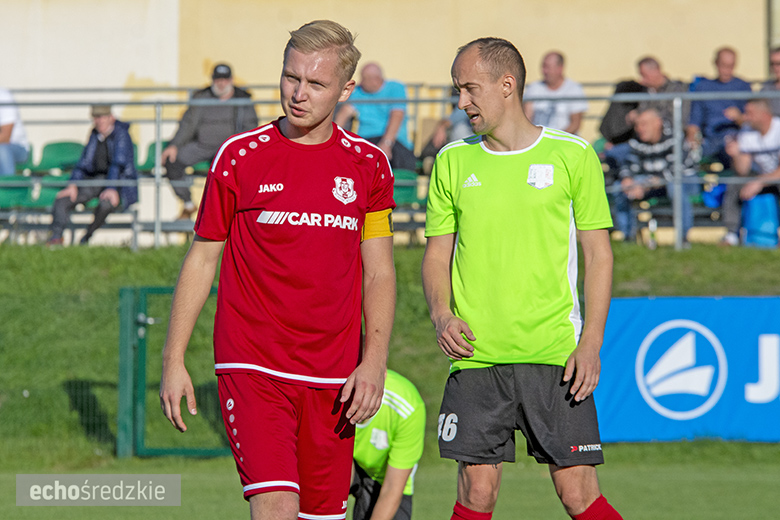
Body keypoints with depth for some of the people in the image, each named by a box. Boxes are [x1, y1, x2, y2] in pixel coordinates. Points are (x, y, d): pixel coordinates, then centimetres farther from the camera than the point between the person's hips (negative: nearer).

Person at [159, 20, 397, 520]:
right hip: (252, 366, -3)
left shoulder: (368, 165, 6)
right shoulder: (239, 156, 1)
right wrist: (173, 360, 2)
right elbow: (201, 260, 7)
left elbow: (379, 273, 9)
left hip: (333, 378, 3)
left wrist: (374, 361, -3)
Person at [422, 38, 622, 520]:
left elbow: (598, 254, 3)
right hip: (475, 355, 2)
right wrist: (442, 315, -5)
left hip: (555, 354, -2)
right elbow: (437, 253, 14)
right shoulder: (452, 162, 10)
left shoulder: (572, 155, 2)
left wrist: (591, 343, -7)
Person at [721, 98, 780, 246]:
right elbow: (743, 171, -2)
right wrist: (736, 155, -22)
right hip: (763, 177, 6)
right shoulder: (746, 134, -2)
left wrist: (759, 182, -32)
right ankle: (732, 234, -12)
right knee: (733, 185, -16)